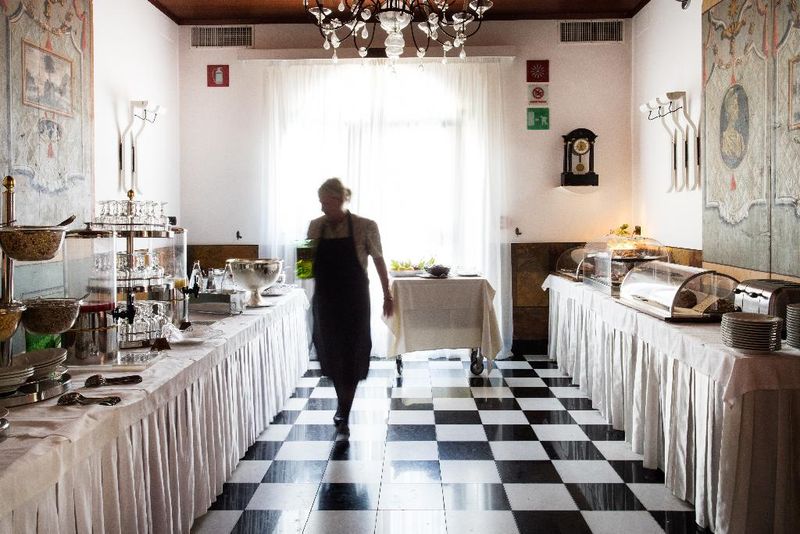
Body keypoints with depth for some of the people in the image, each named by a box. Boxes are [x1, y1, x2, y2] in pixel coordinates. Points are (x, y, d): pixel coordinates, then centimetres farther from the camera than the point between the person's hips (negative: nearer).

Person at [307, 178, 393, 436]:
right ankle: (344, 404, 32)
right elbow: (310, 262, 12)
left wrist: (387, 294, 5)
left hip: (354, 300, -3)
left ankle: (344, 415, 10)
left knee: (351, 356, 0)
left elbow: (378, 260, 1)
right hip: (325, 299, 3)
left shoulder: (365, 227, -10)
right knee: (331, 353, 10)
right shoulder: (315, 226, 1)